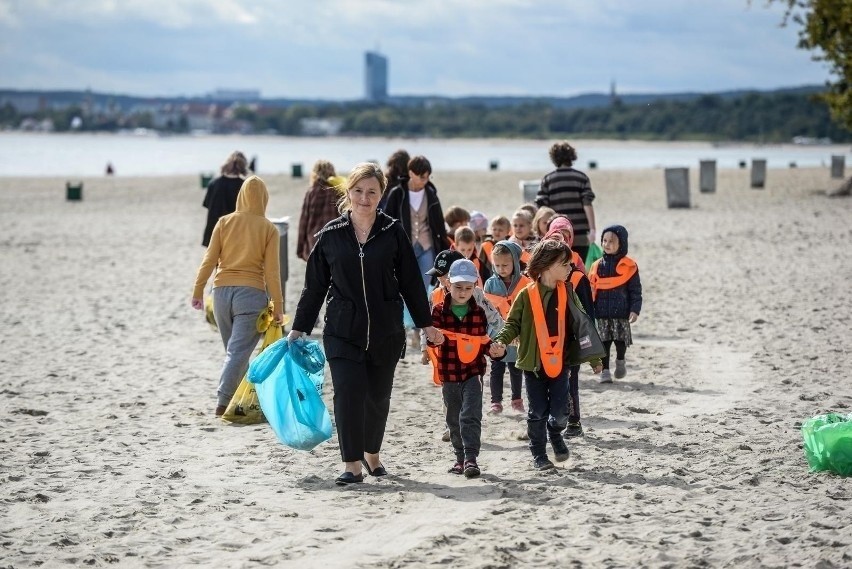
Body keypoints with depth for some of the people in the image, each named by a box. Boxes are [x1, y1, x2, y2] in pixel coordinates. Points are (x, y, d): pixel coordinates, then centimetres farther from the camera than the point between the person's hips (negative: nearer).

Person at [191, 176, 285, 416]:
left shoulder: (224, 222, 3)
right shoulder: (268, 229, -3)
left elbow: (209, 260, 1)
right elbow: (271, 271, -5)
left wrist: (198, 291, 8)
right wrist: (278, 305, 0)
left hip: (222, 291, 3)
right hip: (251, 294, -3)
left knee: (234, 349, 16)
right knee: (238, 351, -4)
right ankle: (224, 402, -13)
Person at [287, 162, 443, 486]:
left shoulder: (393, 232, 0)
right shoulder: (331, 235, 1)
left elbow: (410, 281, 6)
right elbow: (315, 285, 7)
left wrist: (425, 323, 9)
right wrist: (298, 328, 8)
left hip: (386, 332, 1)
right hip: (342, 332, -1)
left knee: (378, 395, 9)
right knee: (348, 392, -12)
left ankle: (372, 454, 31)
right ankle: (352, 465, -6)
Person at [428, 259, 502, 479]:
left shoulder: (478, 312, 4)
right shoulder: (439, 310, 0)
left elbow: (482, 339, 11)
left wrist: (493, 347, -9)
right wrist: (435, 339, -29)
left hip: (473, 372, -1)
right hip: (449, 373, 1)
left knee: (471, 415, -11)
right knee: (454, 418, 11)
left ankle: (471, 458, -13)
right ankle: (460, 457, 24)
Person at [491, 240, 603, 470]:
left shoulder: (566, 293, 2)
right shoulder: (527, 295, -7)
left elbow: (581, 324, 7)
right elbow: (513, 323, -2)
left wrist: (593, 357, 8)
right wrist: (501, 341, -23)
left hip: (560, 362, 2)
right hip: (534, 363, -2)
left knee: (560, 411, 1)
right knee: (537, 412, 5)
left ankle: (555, 433, 33)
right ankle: (539, 454, 19)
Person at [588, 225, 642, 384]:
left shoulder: (629, 266, -2)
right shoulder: (597, 266, 6)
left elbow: (635, 290, -2)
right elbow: (591, 290, 9)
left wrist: (635, 309, -10)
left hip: (621, 313, -2)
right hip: (602, 313, 2)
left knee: (621, 340, -3)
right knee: (604, 342, 3)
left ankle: (620, 360, 25)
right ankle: (605, 371, 11)